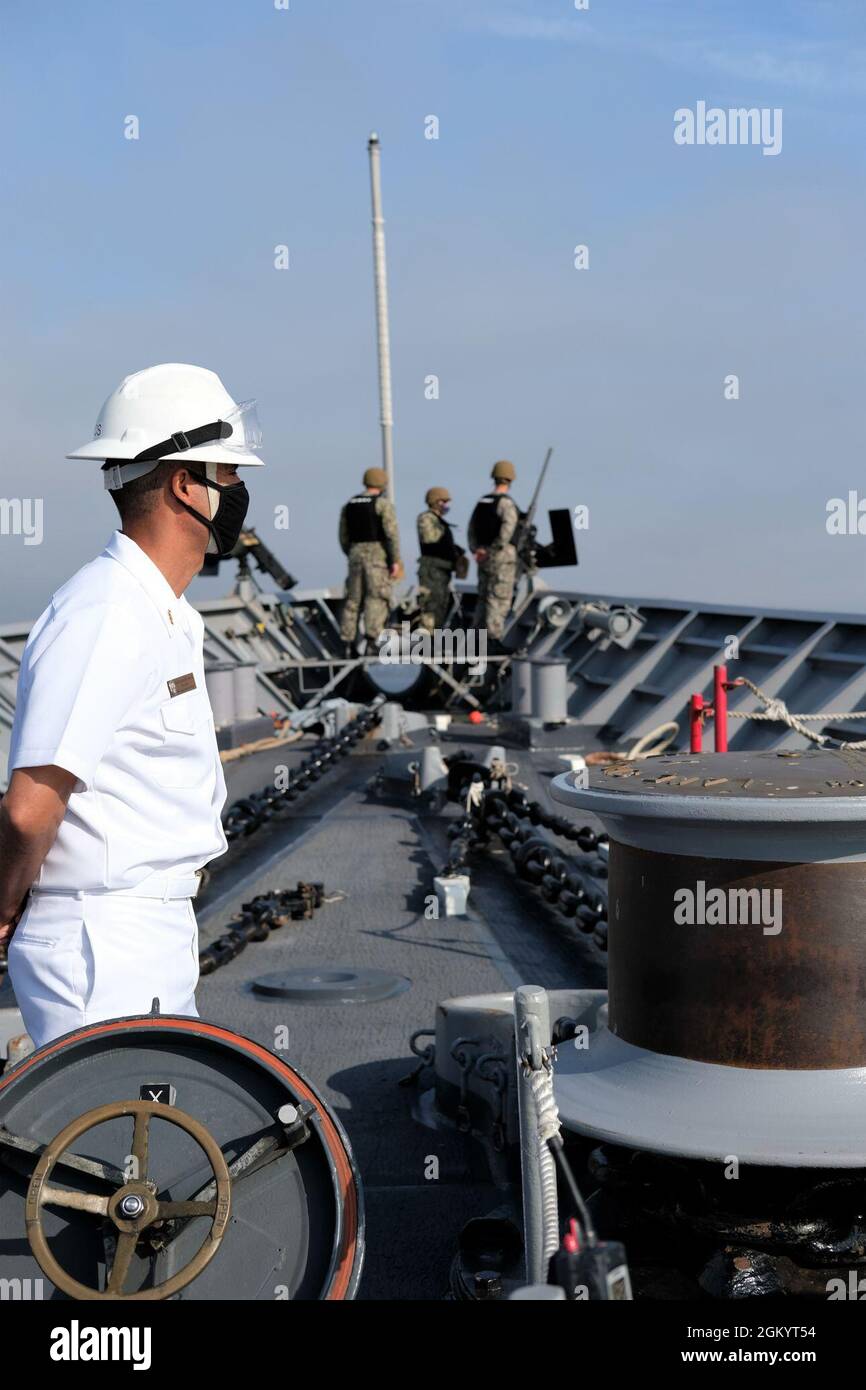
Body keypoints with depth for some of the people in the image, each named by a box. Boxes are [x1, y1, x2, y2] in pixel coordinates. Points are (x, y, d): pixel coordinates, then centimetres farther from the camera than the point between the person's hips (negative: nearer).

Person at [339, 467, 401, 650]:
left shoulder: (349, 505, 11)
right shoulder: (383, 504, -6)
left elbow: (344, 537, 15)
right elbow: (392, 533, -15)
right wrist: (395, 561, -12)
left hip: (356, 555, 5)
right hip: (378, 556, -5)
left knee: (353, 599, 11)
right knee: (377, 599, -5)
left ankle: (347, 643, 8)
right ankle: (371, 637, -21)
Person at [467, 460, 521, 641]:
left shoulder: (482, 502, 12)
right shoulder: (507, 503, -12)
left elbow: (472, 529, 11)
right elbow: (507, 531, -25)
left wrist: (476, 550, 3)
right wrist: (494, 550, -16)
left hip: (484, 556, 7)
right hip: (503, 557, -7)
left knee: (484, 597, 13)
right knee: (500, 599, -5)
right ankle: (493, 638, -9)